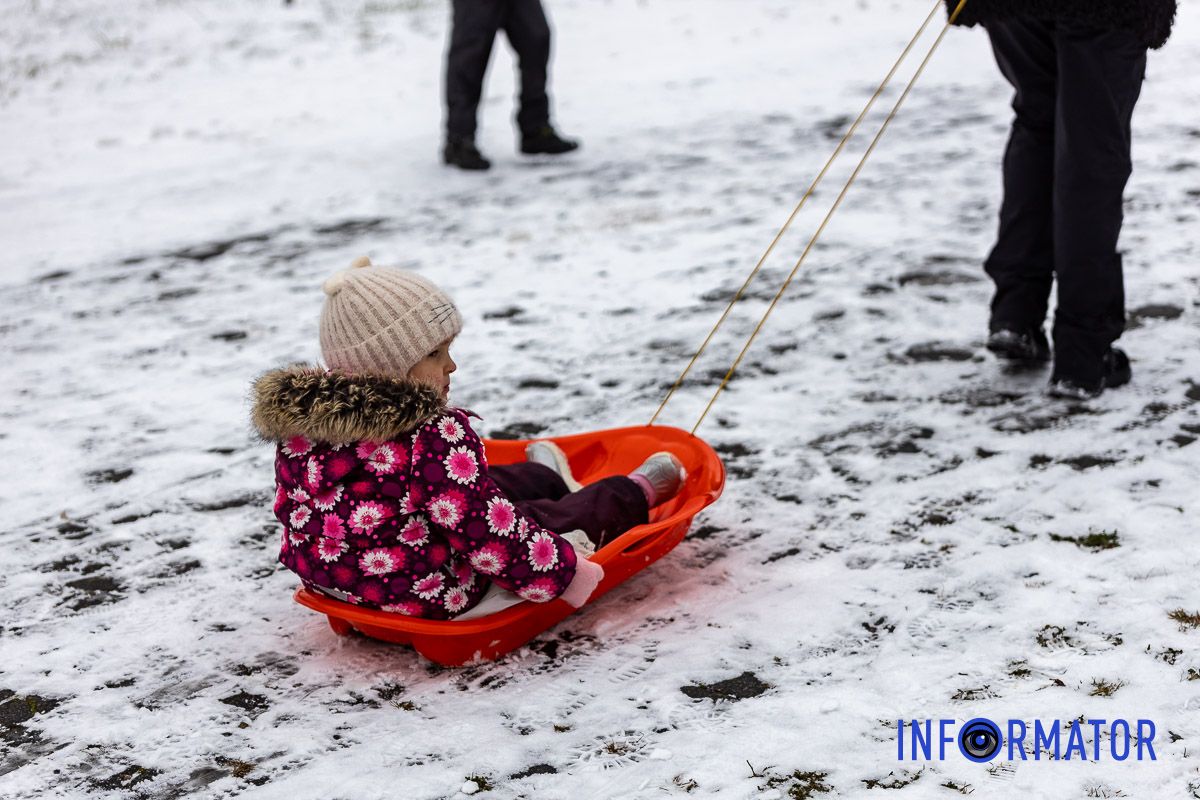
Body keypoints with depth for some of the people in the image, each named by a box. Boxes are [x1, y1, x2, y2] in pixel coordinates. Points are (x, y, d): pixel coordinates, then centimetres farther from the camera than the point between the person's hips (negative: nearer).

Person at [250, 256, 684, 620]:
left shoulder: (298, 427, -7)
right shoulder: (435, 438, -31)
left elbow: (289, 506, 9)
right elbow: (489, 536, -29)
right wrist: (568, 573, -15)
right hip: (439, 599, -8)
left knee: (490, 484, 33)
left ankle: (549, 477, 64)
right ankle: (637, 493, 47)